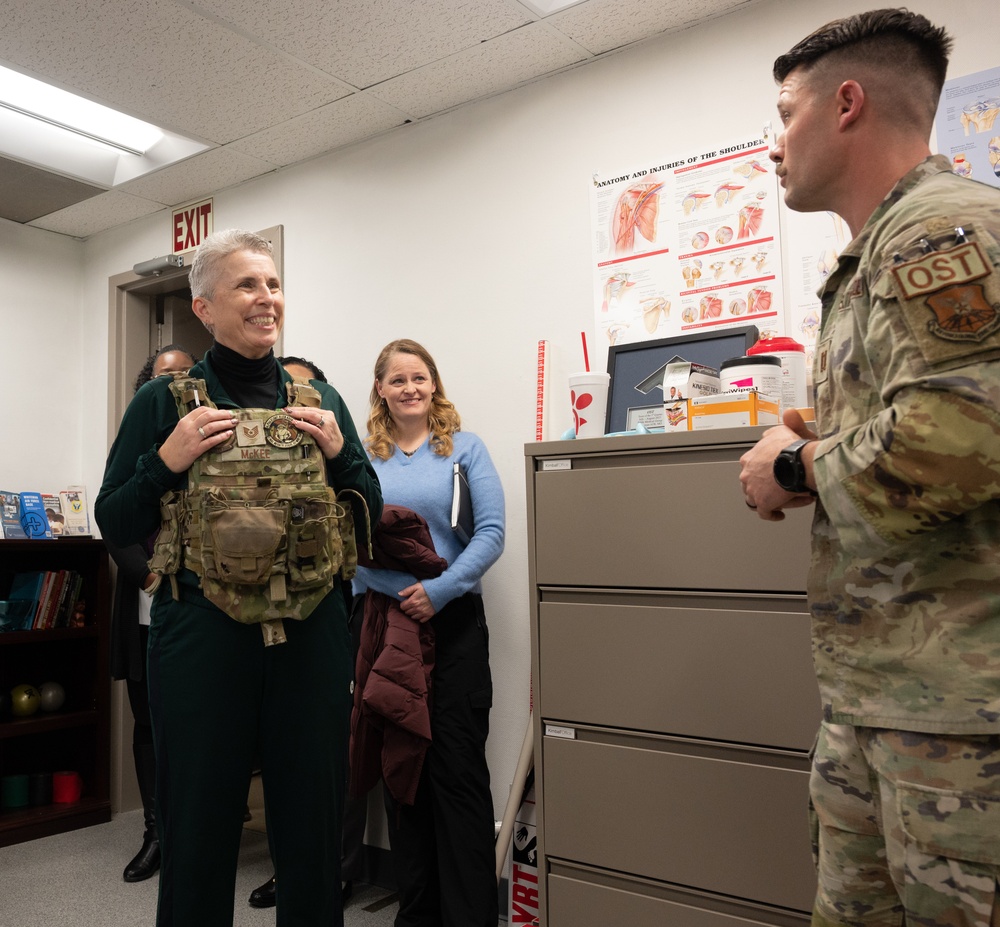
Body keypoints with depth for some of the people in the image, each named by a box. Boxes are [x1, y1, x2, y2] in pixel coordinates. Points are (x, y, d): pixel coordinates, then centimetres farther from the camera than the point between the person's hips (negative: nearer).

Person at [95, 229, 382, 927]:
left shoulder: (321, 401, 8)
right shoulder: (164, 403, 2)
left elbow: (369, 513, 12)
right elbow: (114, 524, 3)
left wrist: (340, 453, -5)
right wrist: (166, 463, -12)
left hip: (313, 635, 2)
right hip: (203, 639, -2)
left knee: (315, 829, 14)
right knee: (198, 832, 12)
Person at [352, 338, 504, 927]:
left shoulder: (464, 447, 1)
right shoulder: (363, 457, 9)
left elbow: (491, 532, -7)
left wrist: (440, 590, -17)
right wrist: (364, 594, -10)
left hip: (451, 622, -3)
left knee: (458, 770, -1)